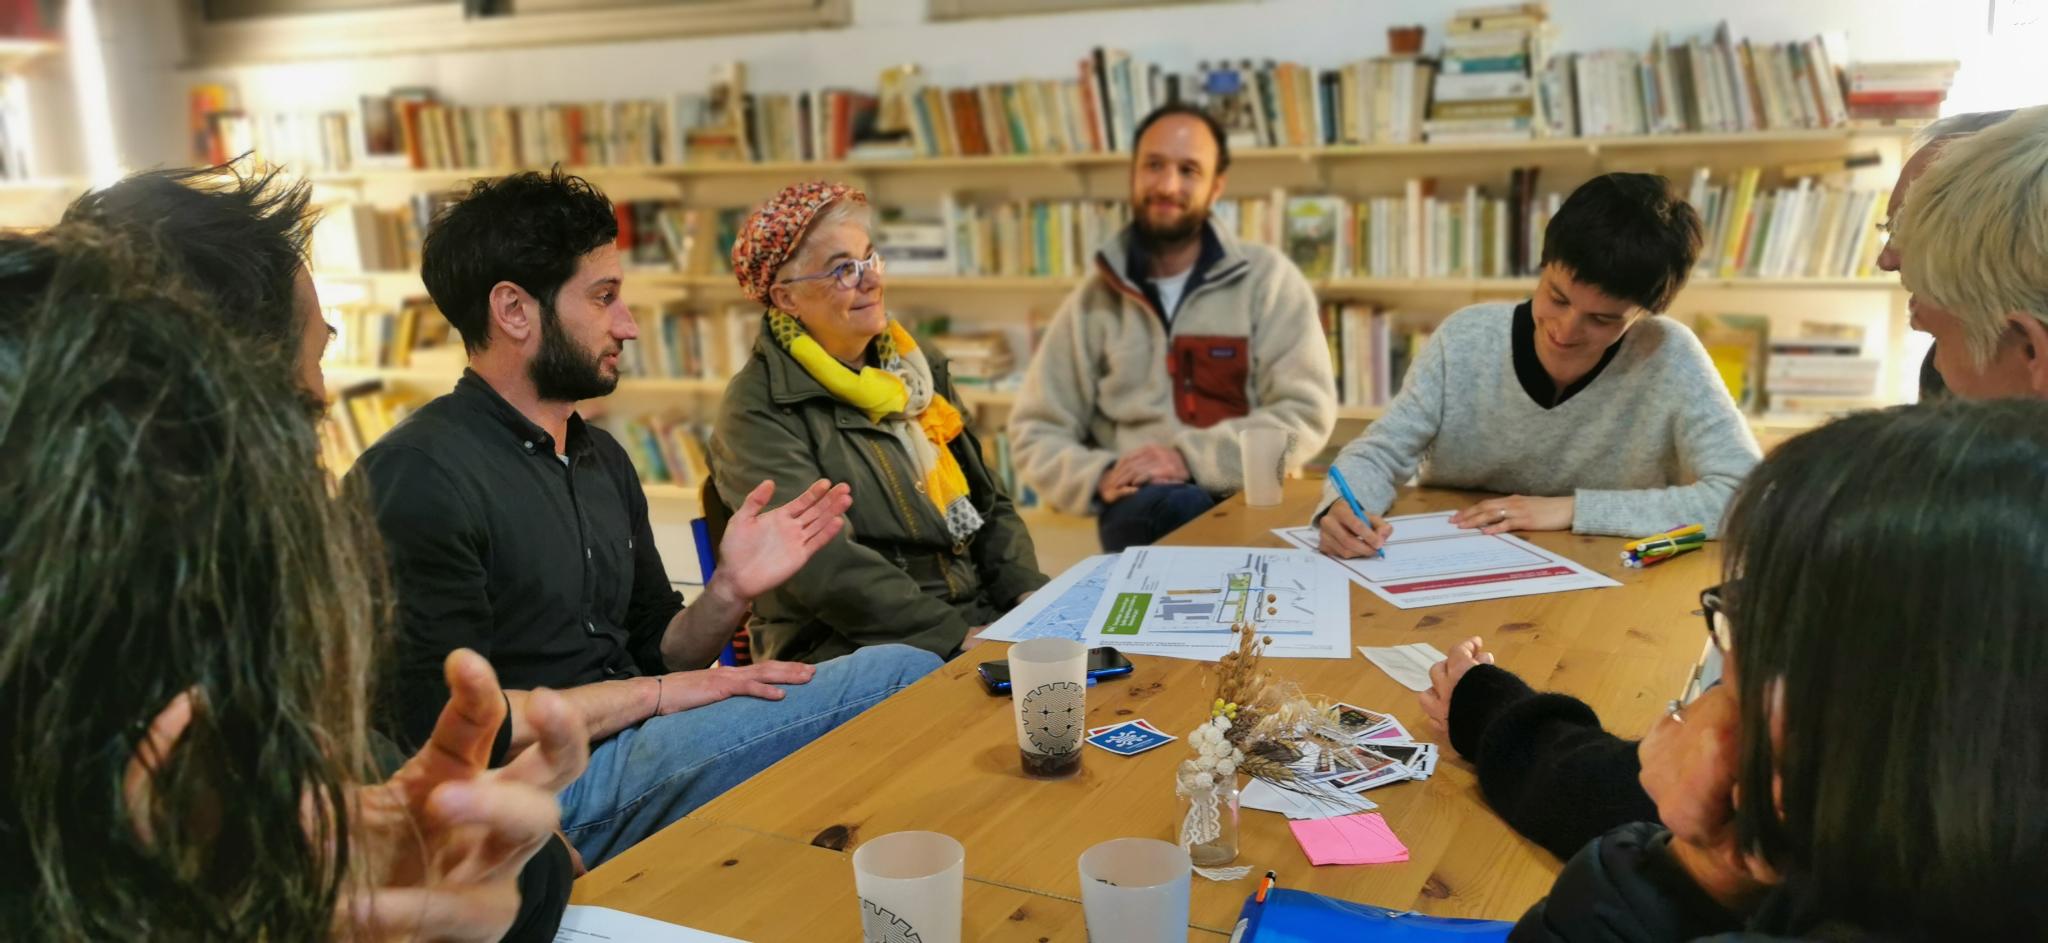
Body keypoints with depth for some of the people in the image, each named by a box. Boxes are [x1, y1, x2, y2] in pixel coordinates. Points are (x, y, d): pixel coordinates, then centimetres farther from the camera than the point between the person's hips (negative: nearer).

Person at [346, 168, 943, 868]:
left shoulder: (601, 457, 14)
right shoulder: (417, 475, -14)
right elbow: (448, 722, -19)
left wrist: (729, 593, -4)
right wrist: (656, 693, -11)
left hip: (631, 745, 9)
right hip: (552, 793, -9)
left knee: (907, 670, -7)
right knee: (903, 677, -20)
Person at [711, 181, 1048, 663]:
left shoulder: (918, 369, 16)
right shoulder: (758, 410, -7)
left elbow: (987, 498, 18)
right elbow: (823, 566, -17)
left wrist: (1028, 590, -1)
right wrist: (954, 635, -22)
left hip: (981, 614, 7)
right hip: (847, 646, -7)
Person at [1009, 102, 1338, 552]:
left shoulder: (1268, 278, 5)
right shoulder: (1092, 301, 11)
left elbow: (1306, 413, -4)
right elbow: (1035, 435, 10)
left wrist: (1192, 457, -17)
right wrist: (1099, 478, -12)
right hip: (1142, 509, 0)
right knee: (1168, 503, -35)